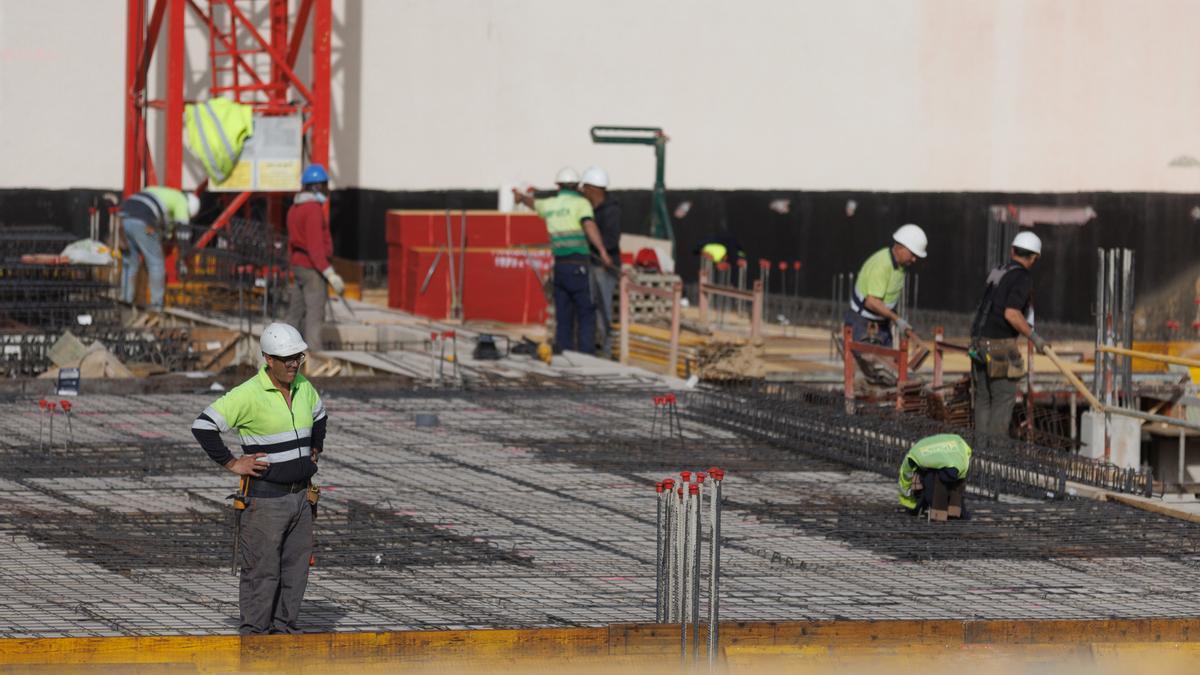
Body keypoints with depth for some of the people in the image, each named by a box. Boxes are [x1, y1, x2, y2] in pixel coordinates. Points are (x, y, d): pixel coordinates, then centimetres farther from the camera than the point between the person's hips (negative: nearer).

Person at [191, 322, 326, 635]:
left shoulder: (303, 388, 7)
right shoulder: (249, 394, -15)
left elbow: (319, 416, 31)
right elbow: (203, 426, -17)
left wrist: (314, 450, 19)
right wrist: (231, 463, -14)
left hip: (300, 494, 7)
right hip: (266, 496, -7)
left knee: (296, 567, 9)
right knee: (262, 570, -5)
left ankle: (284, 626, 18)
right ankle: (254, 631, 0)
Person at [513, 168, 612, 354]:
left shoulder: (549, 204, 13)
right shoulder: (580, 203, -4)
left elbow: (533, 202, 36)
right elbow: (589, 225, -21)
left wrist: (521, 196, 60)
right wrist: (602, 251, -32)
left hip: (557, 266, 5)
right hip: (577, 265, -5)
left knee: (563, 317, 9)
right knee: (586, 314, -3)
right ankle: (586, 354, -12)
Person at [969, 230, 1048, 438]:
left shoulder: (997, 272, 15)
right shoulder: (1023, 278, -9)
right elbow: (1011, 313, -20)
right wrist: (1034, 337, -12)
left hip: (979, 342, 8)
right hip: (1001, 344, -8)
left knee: (983, 398, 10)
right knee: (1003, 399, -3)